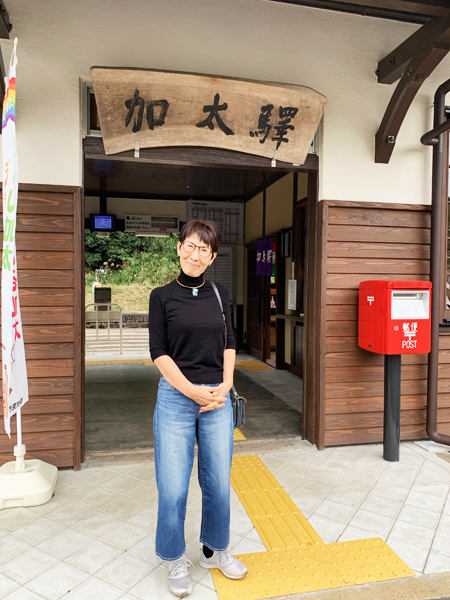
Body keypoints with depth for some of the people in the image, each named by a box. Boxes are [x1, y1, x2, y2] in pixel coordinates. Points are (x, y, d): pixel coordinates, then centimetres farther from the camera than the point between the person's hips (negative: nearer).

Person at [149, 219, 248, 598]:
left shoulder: (219, 294, 8)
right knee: (173, 488, 3)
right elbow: (159, 352, -5)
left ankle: (215, 551, 36)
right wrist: (192, 390, -12)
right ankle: (176, 560, 29)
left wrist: (225, 386, -4)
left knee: (218, 482, 12)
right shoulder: (162, 296, -1)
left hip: (217, 398, 3)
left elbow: (229, 343, 9)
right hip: (176, 399, -2)